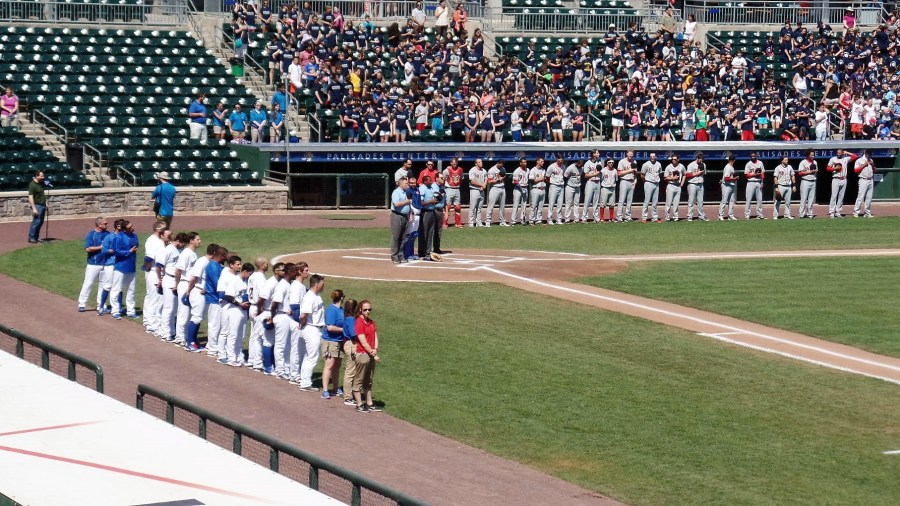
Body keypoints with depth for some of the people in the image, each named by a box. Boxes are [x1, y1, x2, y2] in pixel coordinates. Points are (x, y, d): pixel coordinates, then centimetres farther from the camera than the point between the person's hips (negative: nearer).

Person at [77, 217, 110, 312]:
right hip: (93, 264, -5)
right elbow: (88, 249, -14)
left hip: (105, 264, 5)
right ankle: (81, 304, 3)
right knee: (88, 284, -2)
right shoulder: (91, 234, -7)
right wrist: (101, 247, -15)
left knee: (103, 285, 9)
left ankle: (101, 305, 17)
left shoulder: (108, 234, 7)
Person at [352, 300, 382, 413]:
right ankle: (359, 405, 3)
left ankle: (369, 404, 23)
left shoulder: (371, 322, 11)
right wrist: (374, 355, -13)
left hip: (371, 354, 8)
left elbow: (375, 337, 7)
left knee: (368, 381, 16)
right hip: (362, 354, -8)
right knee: (359, 381, 0)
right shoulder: (359, 323, -14)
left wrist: (375, 350, -11)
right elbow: (363, 342, -16)